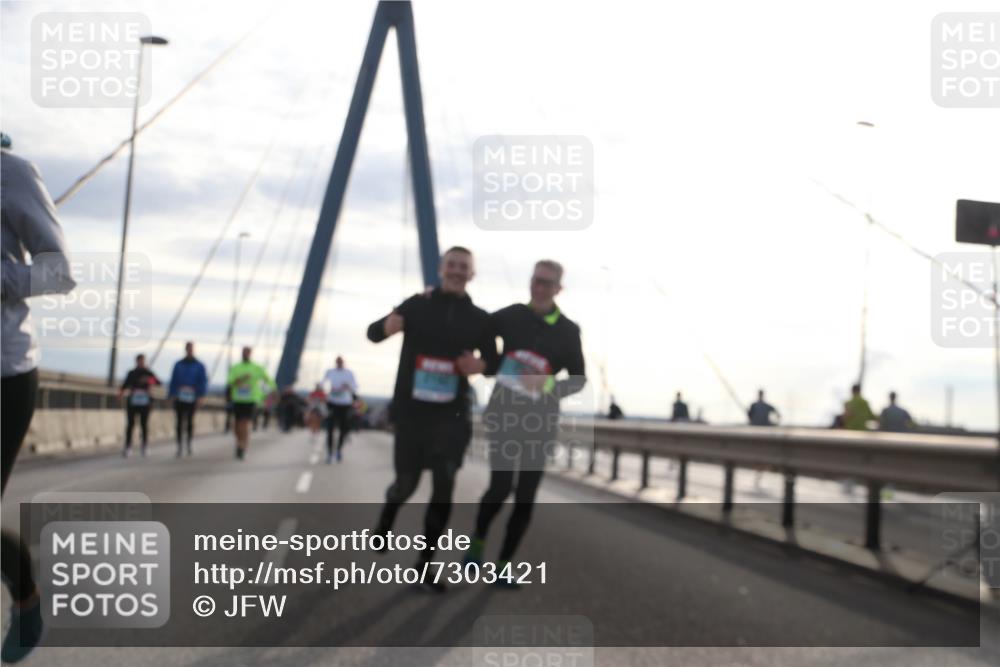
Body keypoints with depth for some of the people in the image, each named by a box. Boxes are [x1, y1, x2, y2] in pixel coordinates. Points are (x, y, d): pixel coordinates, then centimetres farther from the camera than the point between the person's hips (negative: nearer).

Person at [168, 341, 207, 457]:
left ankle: (189, 444, 19)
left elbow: (203, 382, -2)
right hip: (179, 398, 1)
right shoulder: (178, 365, 8)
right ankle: (179, 447, -1)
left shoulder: (199, 366, 3)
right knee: (180, 422, -2)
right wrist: (172, 395, 1)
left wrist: (200, 396, -12)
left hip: (192, 398, -1)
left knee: (190, 421, 6)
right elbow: (173, 381, 8)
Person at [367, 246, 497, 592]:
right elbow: (373, 333, 0)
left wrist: (481, 364, -11)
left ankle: (425, 563, 5)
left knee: (444, 486, -5)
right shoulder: (417, 305, -1)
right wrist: (386, 327, -25)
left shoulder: (479, 318, 3)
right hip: (411, 411, -1)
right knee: (406, 482, 8)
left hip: (452, 414, 1)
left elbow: (494, 360, 14)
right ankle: (384, 523, 43)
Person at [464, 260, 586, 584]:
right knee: (501, 487, -11)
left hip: (541, 419, 2)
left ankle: (502, 565, 16)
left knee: (526, 497, 3)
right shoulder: (510, 316, 0)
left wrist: (549, 384, -14)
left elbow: (579, 379, 5)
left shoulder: (568, 331, 1)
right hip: (504, 413, -1)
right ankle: (477, 541, 18)